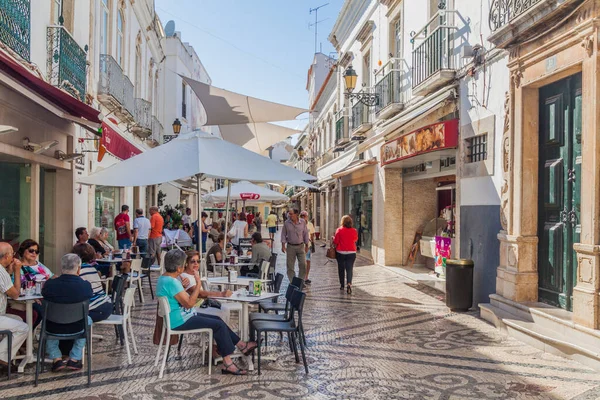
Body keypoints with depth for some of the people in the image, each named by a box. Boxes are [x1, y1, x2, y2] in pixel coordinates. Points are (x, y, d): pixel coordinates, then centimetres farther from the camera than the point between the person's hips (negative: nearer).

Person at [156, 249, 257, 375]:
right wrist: (198, 283, -25)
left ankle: (242, 346, 19)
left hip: (180, 316, 11)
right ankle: (228, 364, -9)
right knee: (219, 325, -13)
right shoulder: (171, 282, -25)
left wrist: (182, 287, 6)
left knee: (217, 319, 13)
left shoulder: (164, 278, 8)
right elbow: (189, 303, -26)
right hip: (180, 321, -11)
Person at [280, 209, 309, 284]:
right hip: (290, 246, 0)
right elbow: (283, 234, 3)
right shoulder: (286, 223, -3)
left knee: (303, 264, -5)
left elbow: (305, 234, 6)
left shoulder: (302, 222, -1)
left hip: (301, 246, 0)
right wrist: (283, 245, -5)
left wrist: (306, 245, 8)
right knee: (290, 266, 2)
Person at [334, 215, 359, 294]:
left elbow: (336, 241, -7)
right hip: (351, 253, 1)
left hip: (341, 252, -1)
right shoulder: (354, 231, -2)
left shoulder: (339, 230, -9)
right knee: (349, 269, 0)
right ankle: (349, 283, -21)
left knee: (341, 269, 13)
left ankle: (342, 285, 23)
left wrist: (333, 238, 13)